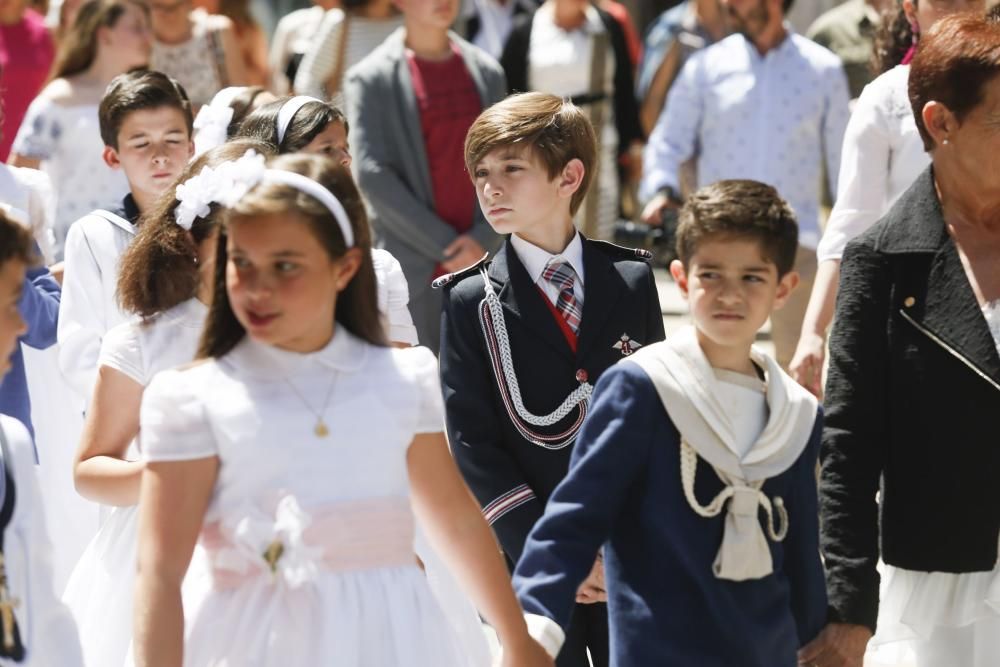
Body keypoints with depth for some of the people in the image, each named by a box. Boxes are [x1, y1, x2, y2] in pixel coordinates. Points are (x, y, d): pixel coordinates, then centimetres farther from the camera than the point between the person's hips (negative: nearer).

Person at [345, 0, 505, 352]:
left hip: (481, 256, 3)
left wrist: (483, 238, -8)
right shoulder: (370, 79, -1)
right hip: (413, 267, -3)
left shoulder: (487, 72, 12)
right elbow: (372, 174, -9)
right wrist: (444, 245, -11)